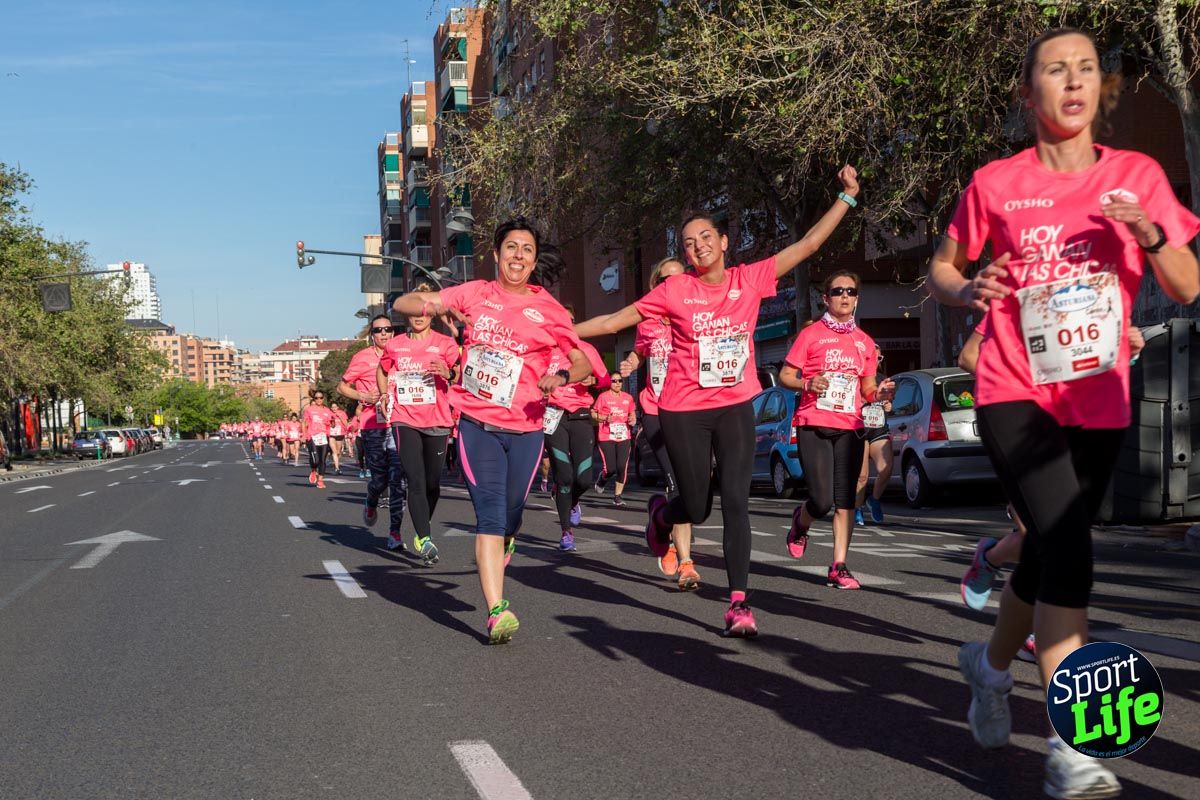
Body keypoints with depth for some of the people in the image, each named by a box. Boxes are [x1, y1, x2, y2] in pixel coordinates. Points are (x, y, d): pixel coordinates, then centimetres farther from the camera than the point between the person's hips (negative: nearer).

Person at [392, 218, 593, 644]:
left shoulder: (548, 309, 4)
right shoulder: (475, 294, 5)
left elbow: (584, 362, 7)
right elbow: (403, 303, 7)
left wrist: (561, 377, -16)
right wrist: (437, 306, -17)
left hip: (525, 428, 1)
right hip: (477, 423, -1)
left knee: (511, 511, 11)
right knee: (490, 513, -12)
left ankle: (502, 548, 47)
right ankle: (497, 611, -15)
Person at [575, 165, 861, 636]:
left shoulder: (750, 280, 1)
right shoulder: (674, 291, -4)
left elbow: (808, 245, 2)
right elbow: (613, 322, 1)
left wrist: (847, 196, -1)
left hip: (735, 407, 1)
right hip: (684, 411, -1)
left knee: (736, 502, -8)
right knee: (697, 509, 5)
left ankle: (738, 604, -5)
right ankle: (661, 514, 42)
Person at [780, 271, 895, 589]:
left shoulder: (864, 342, 15)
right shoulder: (811, 334, 2)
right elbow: (785, 376, 2)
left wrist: (879, 393, -1)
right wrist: (807, 384, -18)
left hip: (850, 427, 4)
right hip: (813, 425, -4)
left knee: (845, 501, -1)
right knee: (822, 501, -10)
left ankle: (838, 568, 5)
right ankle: (800, 523, 24)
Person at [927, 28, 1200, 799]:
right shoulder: (996, 183, -3)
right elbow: (941, 268, 8)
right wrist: (967, 288, -15)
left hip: (1098, 402, 4)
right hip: (1015, 393, -3)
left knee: (1051, 549, 14)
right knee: (1066, 542, -22)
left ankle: (992, 661, 43)